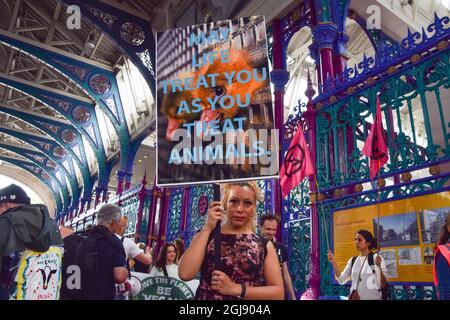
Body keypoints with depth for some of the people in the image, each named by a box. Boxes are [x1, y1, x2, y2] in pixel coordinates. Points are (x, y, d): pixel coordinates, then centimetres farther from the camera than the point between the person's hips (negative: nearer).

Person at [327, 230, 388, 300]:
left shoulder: (376, 258, -10)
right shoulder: (353, 260, 5)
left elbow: (383, 285, -13)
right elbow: (341, 280, 2)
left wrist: (379, 266, -26)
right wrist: (333, 262, -4)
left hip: (372, 298, -4)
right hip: (354, 298, 4)